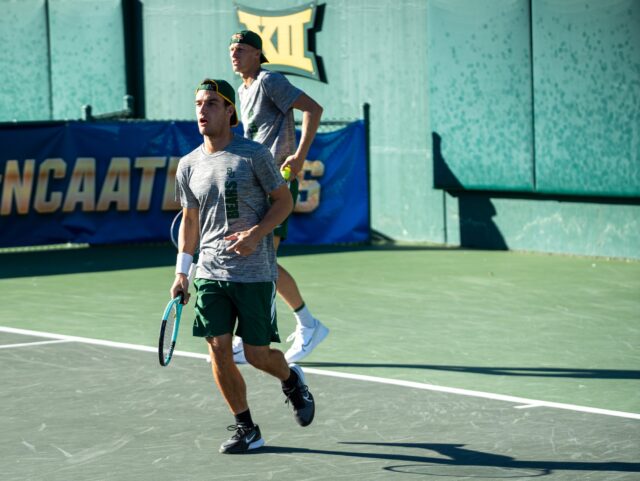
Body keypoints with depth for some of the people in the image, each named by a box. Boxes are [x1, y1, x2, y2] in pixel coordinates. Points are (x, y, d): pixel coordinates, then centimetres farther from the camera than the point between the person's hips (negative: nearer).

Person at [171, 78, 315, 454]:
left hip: (255, 272, -4)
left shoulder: (254, 155, -6)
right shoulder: (189, 165, 7)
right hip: (210, 273, 4)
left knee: (257, 354, -1)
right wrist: (181, 272, 11)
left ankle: (291, 380, 34)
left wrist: (256, 233, -17)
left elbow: (284, 201, -1)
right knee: (219, 350, -4)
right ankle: (246, 429, 9)